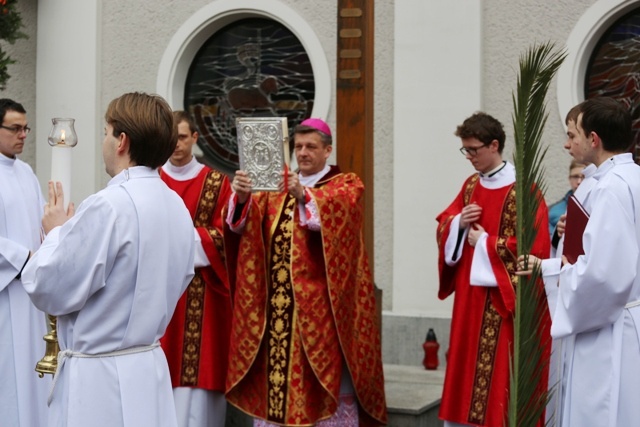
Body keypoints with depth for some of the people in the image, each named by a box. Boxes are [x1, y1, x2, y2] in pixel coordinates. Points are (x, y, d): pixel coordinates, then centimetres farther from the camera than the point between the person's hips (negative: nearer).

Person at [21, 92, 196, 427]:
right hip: (149, 368, 8)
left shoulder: (107, 207, -21)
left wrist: (56, 233, 2)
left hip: (99, 378, -8)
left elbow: (49, 291, -16)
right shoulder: (177, 206, 4)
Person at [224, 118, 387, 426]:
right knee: (275, 377, 4)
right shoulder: (277, 185, 16)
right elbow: (245, 224, -1)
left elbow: (336, 208, -21)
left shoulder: (346, 184, 3)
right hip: (277, 302, 4)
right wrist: (243, 198, -22)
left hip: (320, 302, -4)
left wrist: (304, 196, -38)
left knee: (327, 379, -4)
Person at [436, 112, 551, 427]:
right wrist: (458, 223, -7)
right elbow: (444, 225, 16)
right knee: (468, 364, 11)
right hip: (470, 295, 7)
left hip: (504, 299, -7)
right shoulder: (471, 185, 10)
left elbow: (532, 247, -19)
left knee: (499, 371, -4)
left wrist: (485, 243, -13)